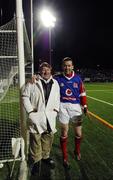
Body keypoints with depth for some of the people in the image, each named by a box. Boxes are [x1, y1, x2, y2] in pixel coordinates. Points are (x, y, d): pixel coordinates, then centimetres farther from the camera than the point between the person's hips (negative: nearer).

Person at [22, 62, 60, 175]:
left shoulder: (55, 83, 8)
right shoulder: (33, 82, -6)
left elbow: (57, 98, 16)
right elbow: (25, 96, -2)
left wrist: (56, 109, 5)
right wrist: (30, 110, -7)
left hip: (50, 116, 4)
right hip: (36, 116, -4)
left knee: (48, 137, 14)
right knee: (35, 138, 4)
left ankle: (46, 157, 35)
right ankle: (36, 160, 23)